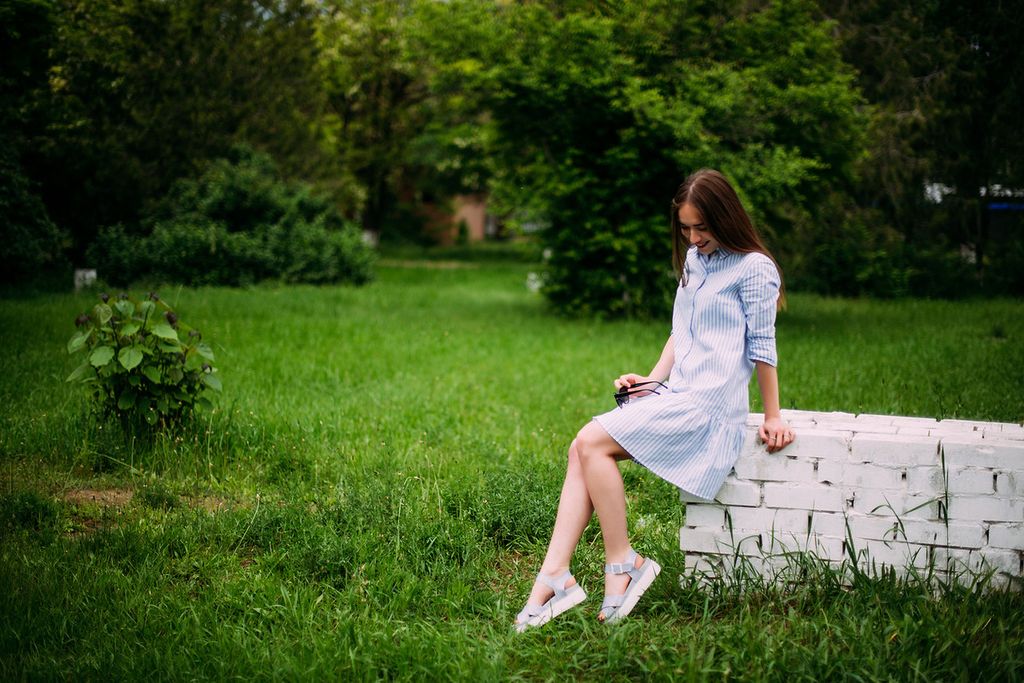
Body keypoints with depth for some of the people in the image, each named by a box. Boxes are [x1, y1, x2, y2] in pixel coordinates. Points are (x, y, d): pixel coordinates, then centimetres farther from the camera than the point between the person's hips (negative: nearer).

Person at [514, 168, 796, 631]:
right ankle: (554, 576, -19)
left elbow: (761, 347, -6)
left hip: (709, 402, -8)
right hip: (675, 393, 8)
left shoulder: (754, 269, -6)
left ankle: (622, 566, -12)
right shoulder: (693, 260, 19)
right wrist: (653, 379, 11)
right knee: (581, 449, -12)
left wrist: (772, 418, -3)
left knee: (593, 443, -21)